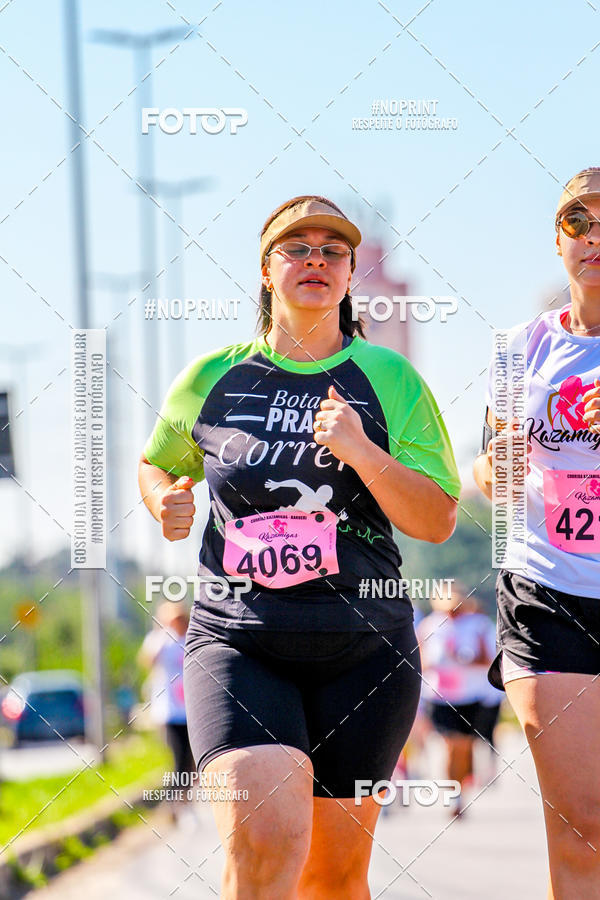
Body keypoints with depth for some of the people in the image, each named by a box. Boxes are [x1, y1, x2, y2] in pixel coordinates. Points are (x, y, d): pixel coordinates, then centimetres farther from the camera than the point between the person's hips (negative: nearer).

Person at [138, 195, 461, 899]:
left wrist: (362, 451, -15)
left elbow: (437, 522, 0)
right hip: (236, 639, -1)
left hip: (363, 648, 1)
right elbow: (157, 463, 27)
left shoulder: (389, 379, 5)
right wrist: (165, 499, 4)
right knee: (263, 840, -25)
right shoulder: (212, 378, 8)